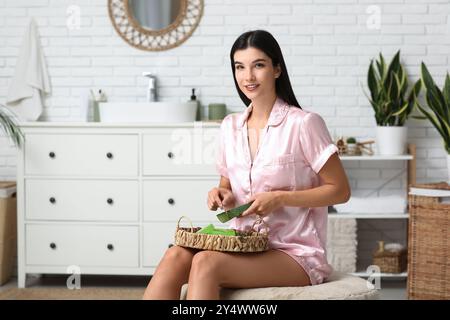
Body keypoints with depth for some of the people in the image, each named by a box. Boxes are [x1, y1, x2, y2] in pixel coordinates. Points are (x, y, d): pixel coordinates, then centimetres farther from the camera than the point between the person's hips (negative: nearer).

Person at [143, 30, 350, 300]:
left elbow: (340, 190, -5)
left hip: (295, 254, -5)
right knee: (176, 256, -25)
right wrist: (221, 195, -2)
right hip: (245, 246, 5)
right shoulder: (230, 126, 11)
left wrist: (279, 198, -16)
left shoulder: (303, 124, -8)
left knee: (205, 262, -31)